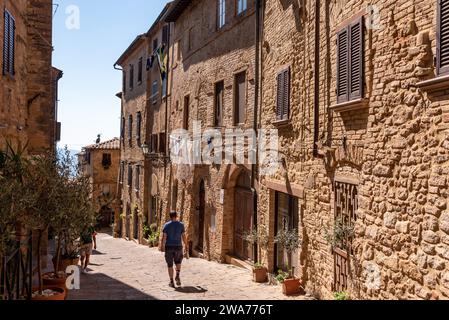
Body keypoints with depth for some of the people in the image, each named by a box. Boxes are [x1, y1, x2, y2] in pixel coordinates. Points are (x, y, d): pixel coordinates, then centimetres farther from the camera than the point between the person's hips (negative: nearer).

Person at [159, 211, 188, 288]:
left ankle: (171, 281, 8)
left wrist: (162, 246, -10)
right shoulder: (181, 225, -1)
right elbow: (184, 236, -1)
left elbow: (164, 237, -10)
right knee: (178, 262, 22)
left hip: (169, 247, -1)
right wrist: (186, 246, 9)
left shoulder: (166, 225, -3)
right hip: (178, 246, 1)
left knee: (170, 265, 8)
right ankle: (178, 275, 1)